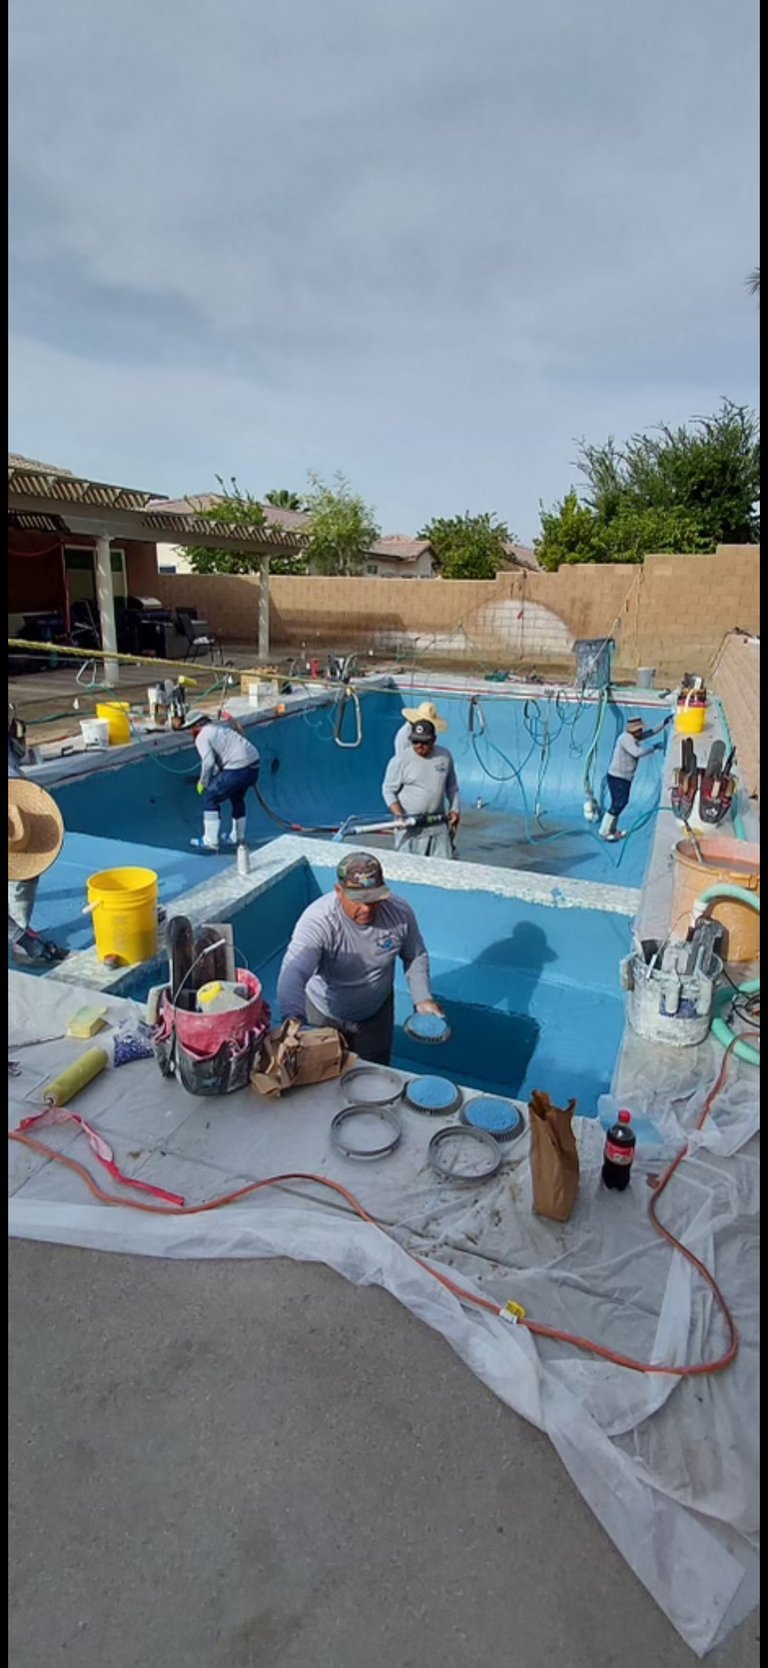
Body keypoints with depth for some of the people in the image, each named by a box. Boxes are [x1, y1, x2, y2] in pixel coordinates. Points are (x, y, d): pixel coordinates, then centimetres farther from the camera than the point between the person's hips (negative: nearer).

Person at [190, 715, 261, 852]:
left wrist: (203, 783, 0)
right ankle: (237, 837, 41)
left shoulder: (202, 737, -1)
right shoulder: (221, 727, 26)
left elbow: (208, 762, -14)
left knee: (210, 798, 4)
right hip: (254, 765, 9)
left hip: (237, 770, -9)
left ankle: (210, 841, 6)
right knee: (237, 798, 29)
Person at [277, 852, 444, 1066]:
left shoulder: (400, 913, -22)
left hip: (377, 1013, 2)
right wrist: (293, 1019, -64)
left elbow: (415, 956, -3)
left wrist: (423, 998, -15)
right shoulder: (318, 920, -35)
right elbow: (293, 973, -47)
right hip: (325, 1015, -2)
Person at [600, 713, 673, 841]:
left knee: (621, 803, 13)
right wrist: (654, 748, -22)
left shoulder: (633, 737, 7)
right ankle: (604, 831, -2)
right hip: (617, 777, -10)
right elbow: (637, 753, -32)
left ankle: (612, 830, 21)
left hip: (625, 777, 10)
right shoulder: (626, 738, -20)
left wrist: (666, 721, 7)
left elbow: (653, 732, 15)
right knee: (618, 804, -8)